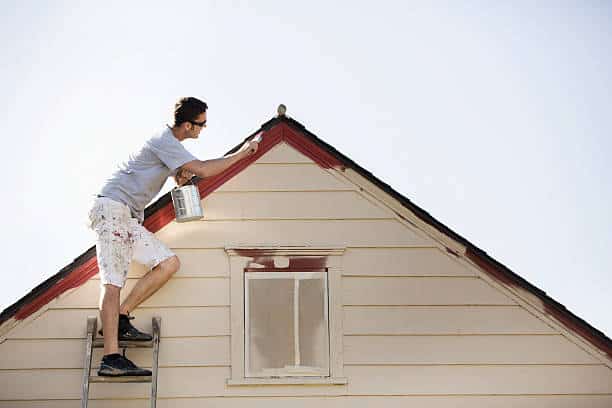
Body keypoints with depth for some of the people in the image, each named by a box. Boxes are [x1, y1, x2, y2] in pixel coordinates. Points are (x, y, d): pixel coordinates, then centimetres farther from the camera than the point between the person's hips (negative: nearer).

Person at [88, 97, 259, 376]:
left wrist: (181, 175, 8)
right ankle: (111, 358, -28)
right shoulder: (164, 141, -12)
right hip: (112, 208, -10)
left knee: (169, 263, 0)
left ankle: (120, 320, 0)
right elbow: (203, 170, -19)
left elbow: (180, 174, 34)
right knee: (113, 281, -19)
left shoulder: (170, 143, 19)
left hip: (130, 217, 10)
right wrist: (241, 153, -8)